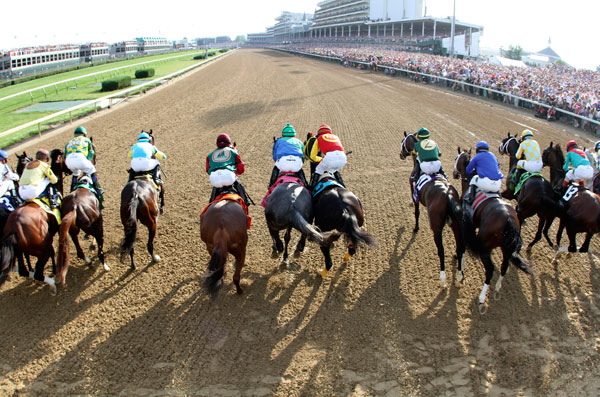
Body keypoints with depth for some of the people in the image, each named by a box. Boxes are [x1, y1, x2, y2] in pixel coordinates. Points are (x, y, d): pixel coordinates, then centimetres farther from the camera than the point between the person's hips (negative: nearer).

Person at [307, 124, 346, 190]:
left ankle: (311, 189, 10)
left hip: (330, 156, -4)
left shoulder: (319, 138, 28)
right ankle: (342, 186, 32)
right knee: (334, 170, 33)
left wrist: (320, 159, 48)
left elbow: (312, 156, 27)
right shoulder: (336, 137, 37)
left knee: (318, 171, 18)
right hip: (342, 157, 4)